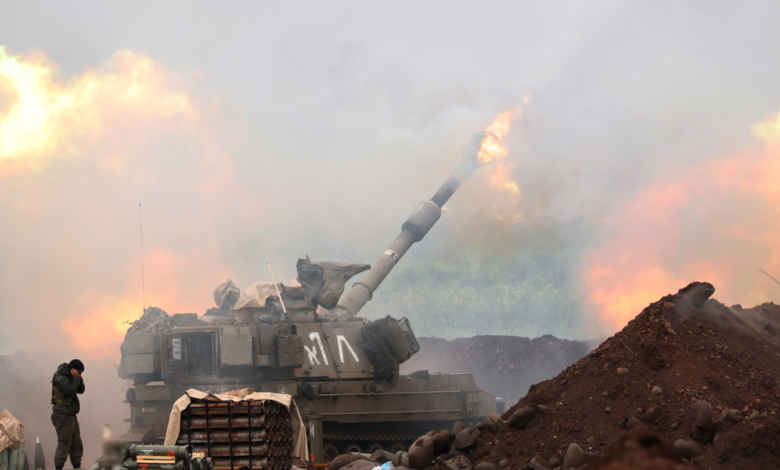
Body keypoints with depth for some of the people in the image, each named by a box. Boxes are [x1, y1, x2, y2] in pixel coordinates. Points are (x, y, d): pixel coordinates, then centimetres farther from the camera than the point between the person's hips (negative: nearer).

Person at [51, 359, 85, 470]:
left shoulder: (70, 377, 14)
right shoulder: (60, 378, -14)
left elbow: (81, 390, 11)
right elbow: (70, 391, -24)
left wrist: (79, 379, -3)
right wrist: (76, 378, -16)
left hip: (71, 415, 10)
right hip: (63, 415, -10)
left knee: (77, 443, 12)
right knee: (64, 442, -12)